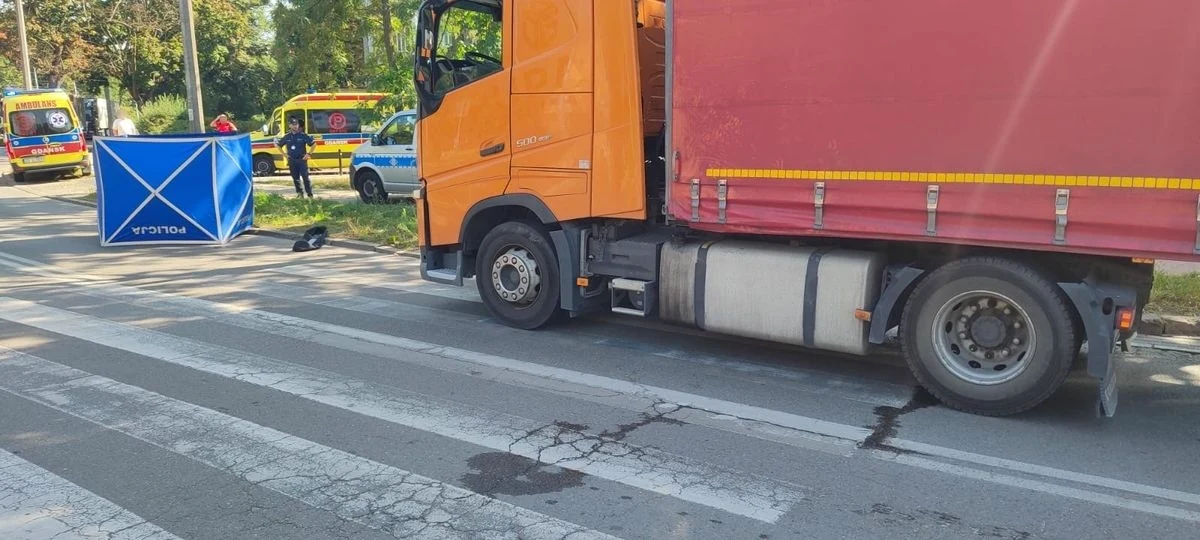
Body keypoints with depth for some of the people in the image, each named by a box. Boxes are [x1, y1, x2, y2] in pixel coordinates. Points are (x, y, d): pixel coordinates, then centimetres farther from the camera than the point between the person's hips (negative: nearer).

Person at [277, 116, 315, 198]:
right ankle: (300, 193, 19)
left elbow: (314, 144, 1)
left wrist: (309, 154, -4)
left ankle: (310, 194, -7)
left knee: (305, 177, -10)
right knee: (295, 179, 8)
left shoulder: (303, 135, -4)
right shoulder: (287, 137, 6)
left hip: (302, 160, -4)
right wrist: (284, 154, 11)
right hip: (292, 161, 4)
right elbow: (279, 145, 21)